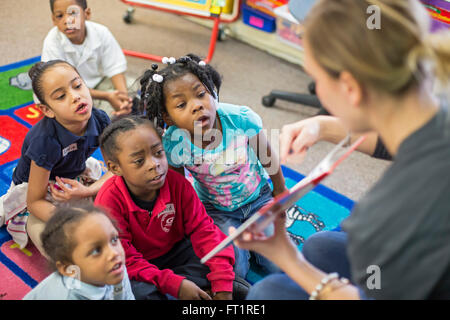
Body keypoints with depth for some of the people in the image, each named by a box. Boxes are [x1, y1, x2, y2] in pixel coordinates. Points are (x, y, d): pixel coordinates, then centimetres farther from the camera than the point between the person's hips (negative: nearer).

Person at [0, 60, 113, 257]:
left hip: (76, 181, 5)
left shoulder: (100, 120, -21)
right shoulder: (45, 142, -35)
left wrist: (88, 191, -25)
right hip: (39, 194, -5)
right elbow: (35, 202, -25)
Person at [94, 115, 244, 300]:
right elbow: (125, 259, -26)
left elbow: (201, 228, -15)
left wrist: (222, 284, -26)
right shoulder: (109, 201, -28)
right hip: (137, 267, -3)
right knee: (139, 291, -35)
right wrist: (176, 285, -35)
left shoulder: (176, 183, -17)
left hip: (174, 252, 4)